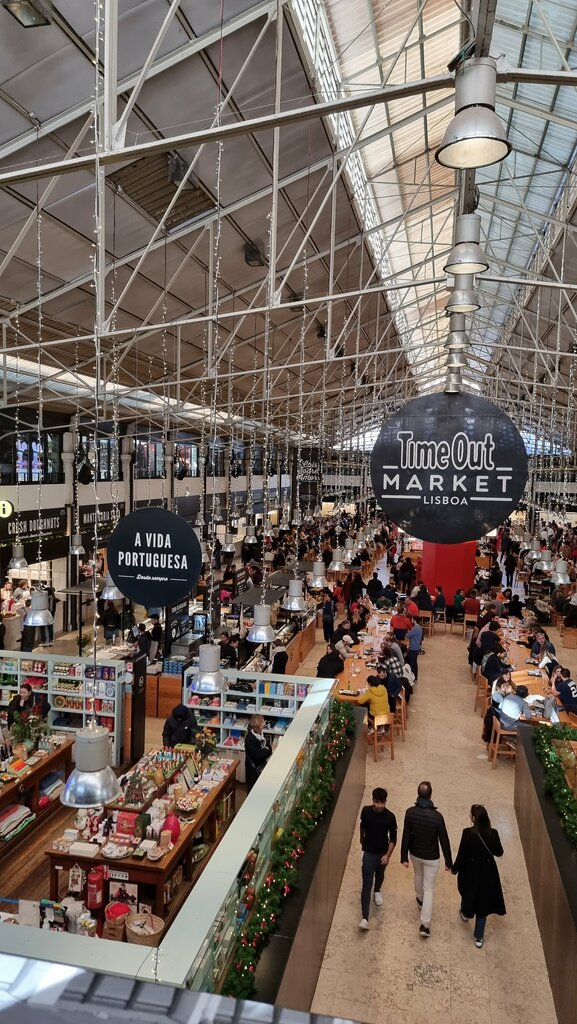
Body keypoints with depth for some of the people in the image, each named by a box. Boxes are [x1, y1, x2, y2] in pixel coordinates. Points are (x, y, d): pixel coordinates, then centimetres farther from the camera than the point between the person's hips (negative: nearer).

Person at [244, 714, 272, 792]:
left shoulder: (261, 734, -3)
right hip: (253, 767, -8)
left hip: (261, 765, 8)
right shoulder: (250, 739, -29)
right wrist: (267, 749, -16)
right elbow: (258, 755, -30)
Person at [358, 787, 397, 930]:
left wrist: (388, 855, -24)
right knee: (367, 884, -6)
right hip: (369, 852, -1)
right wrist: (362, 839, 20)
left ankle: (377, 891, 58)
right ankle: (364, 917, -5)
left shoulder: (390, 817, -20)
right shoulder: (366, 811, -16)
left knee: (380, 875, 27)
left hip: (383, 853, 1)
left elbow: (393, 838, -14)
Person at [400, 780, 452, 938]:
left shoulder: (410, 812, -19)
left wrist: (404, 857, 1)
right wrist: (448, 862, -3)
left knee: (418, 875, 32)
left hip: (415, 853, 3)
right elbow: (444, 841, -17)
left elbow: (406, 836, -10)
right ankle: (425, 924, 10)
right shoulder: (437, 816, -28)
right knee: (428, 889, 10)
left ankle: (420, 899, 57)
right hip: (431, 857, -3)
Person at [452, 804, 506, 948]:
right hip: (487, 872, 1)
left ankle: (466, 913, 57)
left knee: (468, 893, 29)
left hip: (470, 871, -1)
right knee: (483, 900, 17)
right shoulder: (493, 833, -19)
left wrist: (455, 868, -1)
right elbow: (499, 853, -3)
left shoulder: (468, 833, -26)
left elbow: (461, 854, -18)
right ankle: (478, 937, 27)